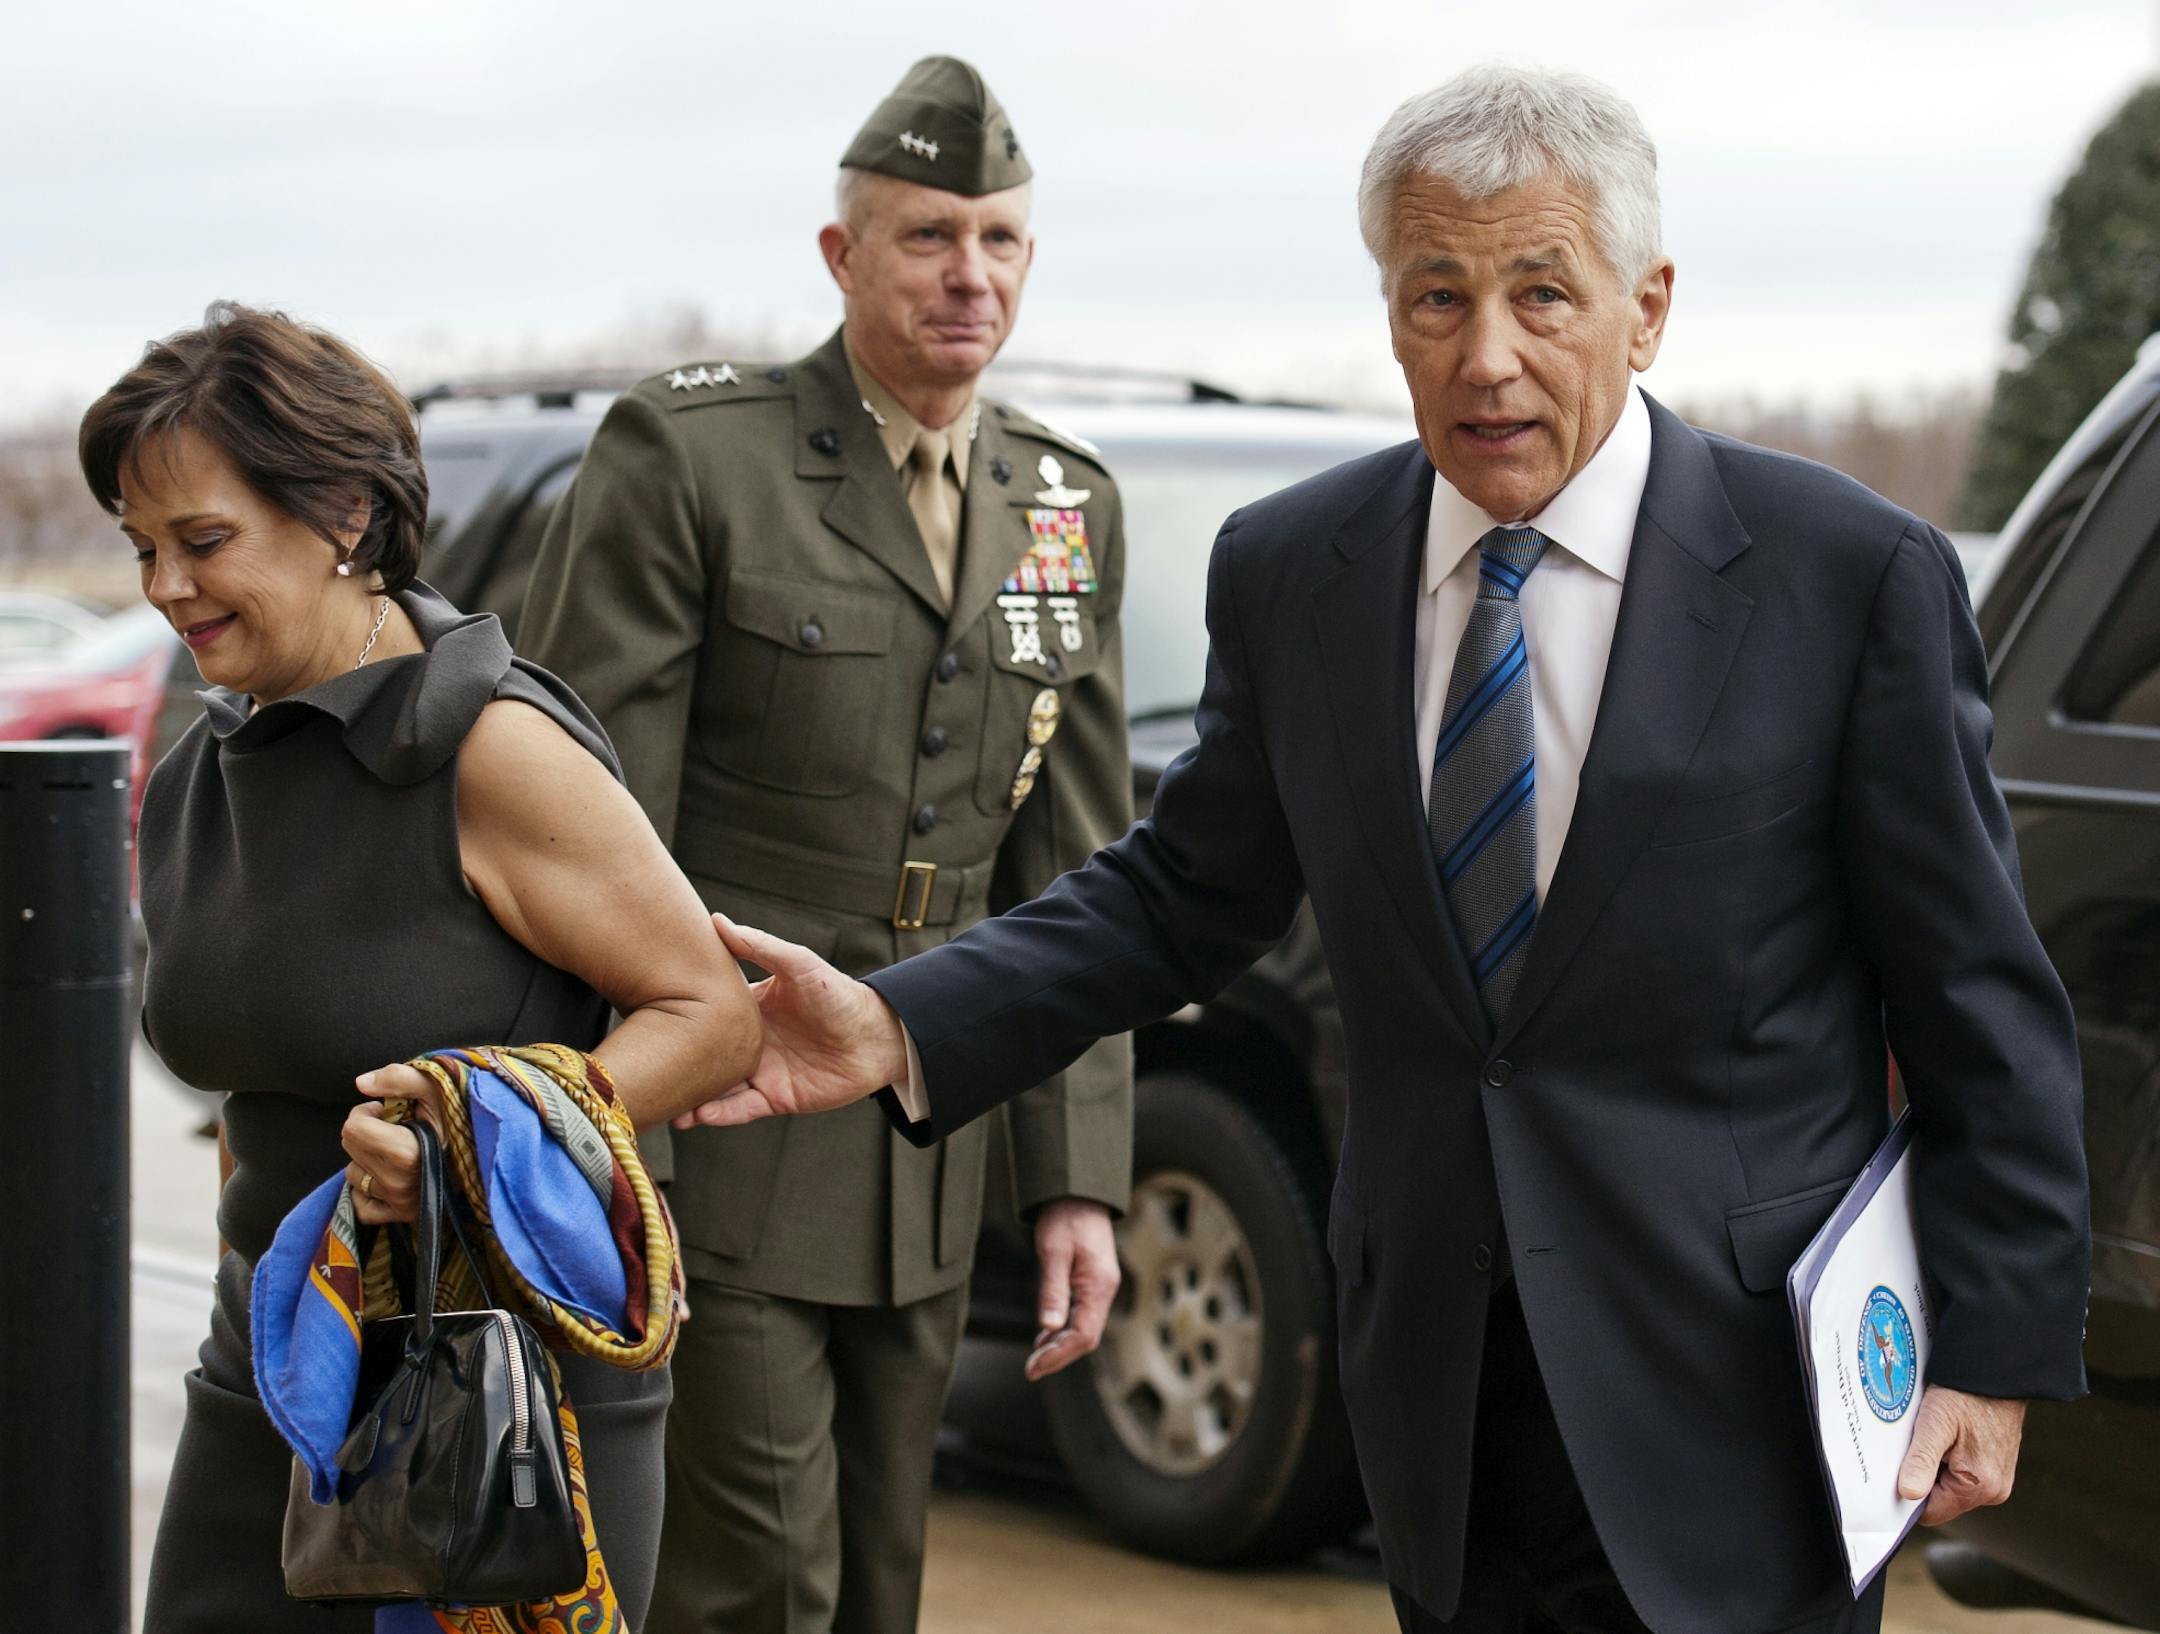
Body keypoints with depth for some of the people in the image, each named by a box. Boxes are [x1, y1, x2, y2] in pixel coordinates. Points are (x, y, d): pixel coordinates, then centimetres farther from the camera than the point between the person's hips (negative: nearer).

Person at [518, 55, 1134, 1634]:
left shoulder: (1068, 507, 9)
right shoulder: (688, 455, -9)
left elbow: (1074, 877, 11)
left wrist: (1075, 1180, 5)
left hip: (924, 1170, 6)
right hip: (714, 1149, -6)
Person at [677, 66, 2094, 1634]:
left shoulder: (1856, 575, -10)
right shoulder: (1289, 570, 1)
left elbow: (1979, 1005, -5)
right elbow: (1186, 890, 9)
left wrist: (1997, 1353, -7)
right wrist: (900, 1028, -6)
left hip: (1734, 1386, -3)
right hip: (1438, 1374, 4)